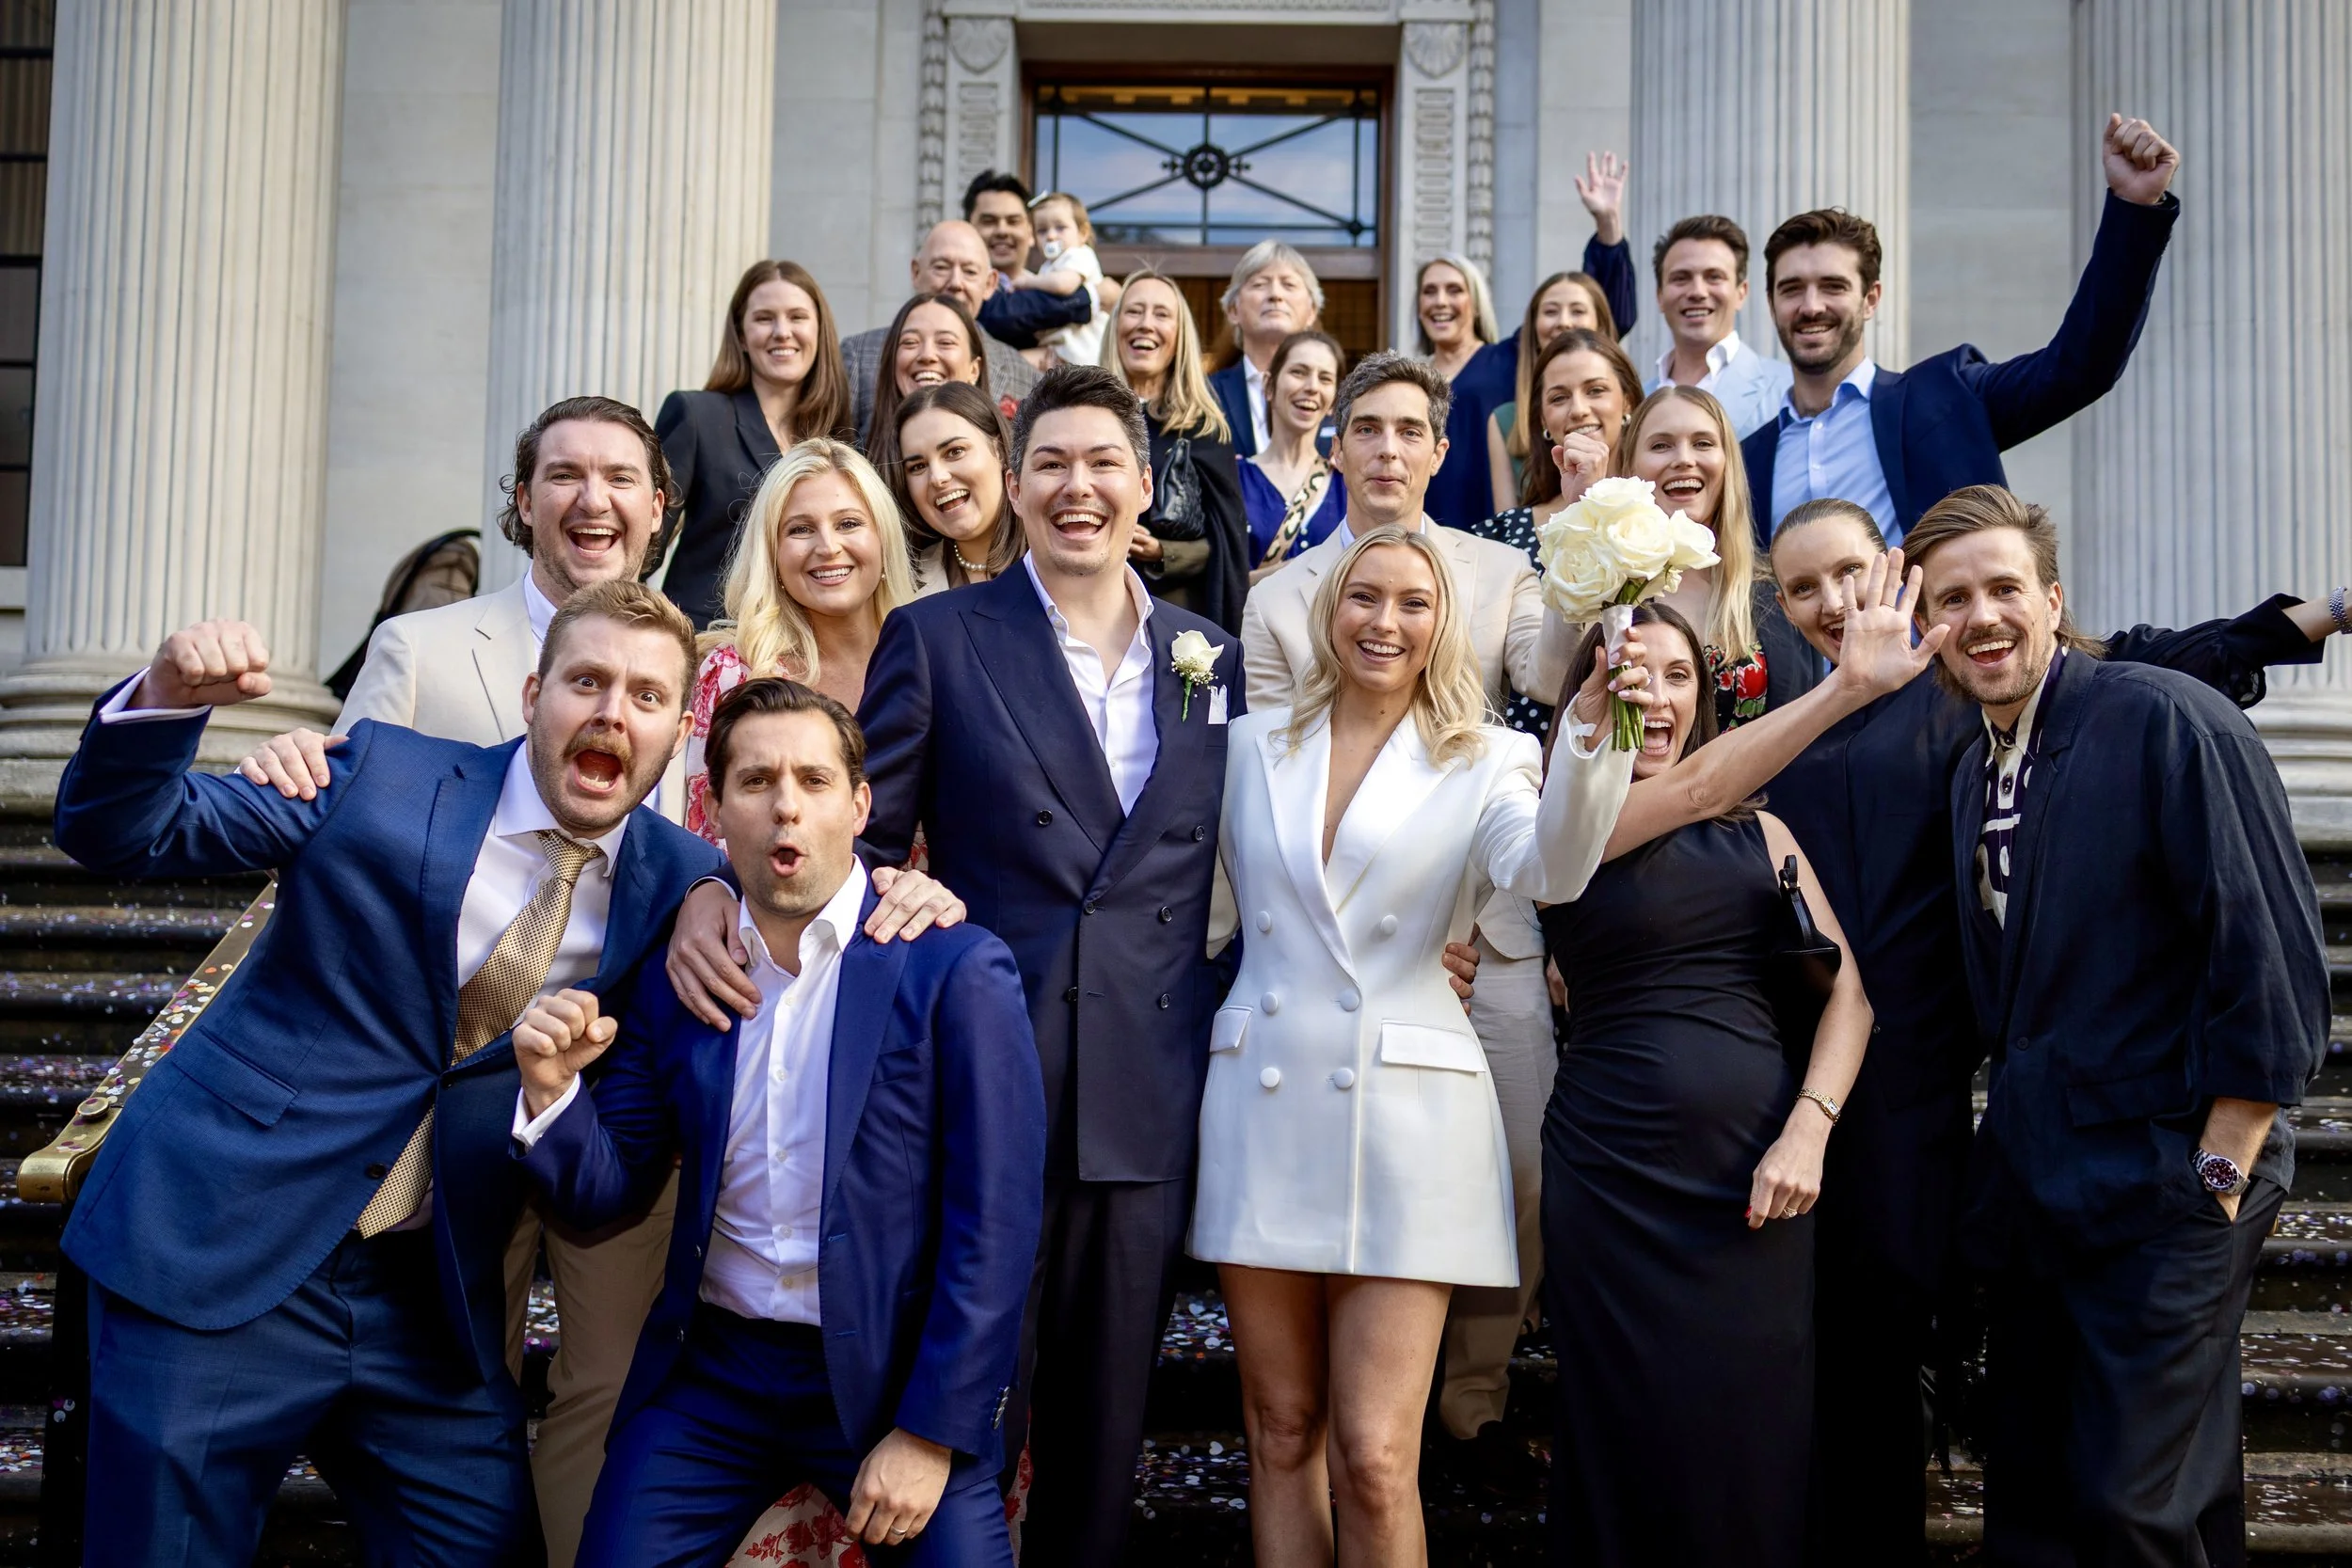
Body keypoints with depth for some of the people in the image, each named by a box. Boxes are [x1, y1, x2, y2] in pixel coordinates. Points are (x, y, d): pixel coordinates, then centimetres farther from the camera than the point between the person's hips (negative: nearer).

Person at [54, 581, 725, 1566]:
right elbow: (117, 834, -4)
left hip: (429, 1300, 3)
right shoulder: (384, 777, -4)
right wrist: (166, 701, -24)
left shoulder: (676, 884, 3)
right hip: (223, 1251, -2)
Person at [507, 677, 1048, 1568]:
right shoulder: (674, 978, 4)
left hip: (891, 1376, -3)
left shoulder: (956, 972, -9)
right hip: (710, 1371, 3)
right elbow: (606, 1194, 6)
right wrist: (553, 1086, -13)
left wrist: (931, 1435, -12)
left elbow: (994, 1226, -11)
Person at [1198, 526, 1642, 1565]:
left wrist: (1595, 731, -32)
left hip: (1404, 1121, -2)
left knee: (1373, 1457, -6)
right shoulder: (1254, 745, 10)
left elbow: (1550, 872, -18)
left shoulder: (1484, 763, 3)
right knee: (1281, 1433, 9)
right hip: (1264, 1108, 3)